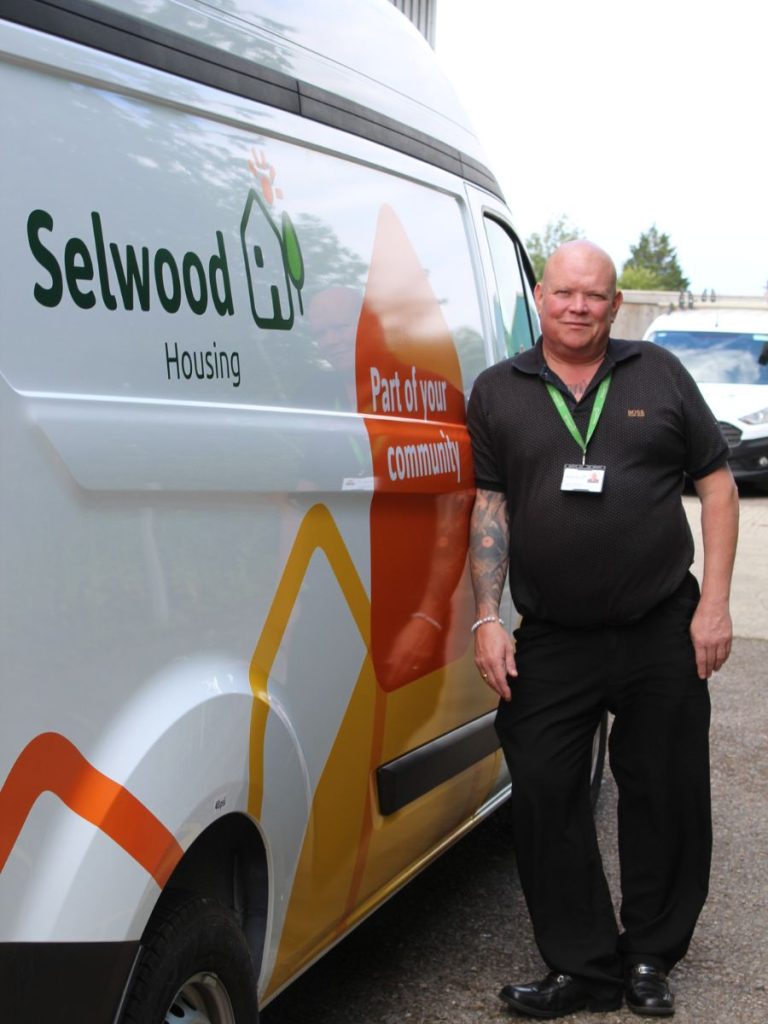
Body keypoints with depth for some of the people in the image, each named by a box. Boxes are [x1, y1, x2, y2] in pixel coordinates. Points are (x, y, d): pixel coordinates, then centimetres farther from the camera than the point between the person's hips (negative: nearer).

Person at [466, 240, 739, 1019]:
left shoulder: (659, 376, 4)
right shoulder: (498, 392, 5)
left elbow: (716, 484, 5)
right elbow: (489, 507, 4)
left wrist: (714, 604, -2)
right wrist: (487, 619, -4)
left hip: (663, 634, 0)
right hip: (549, 641, 0)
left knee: (666, 796, 7)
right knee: (542, 800, -1)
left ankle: (650, 957, 25)